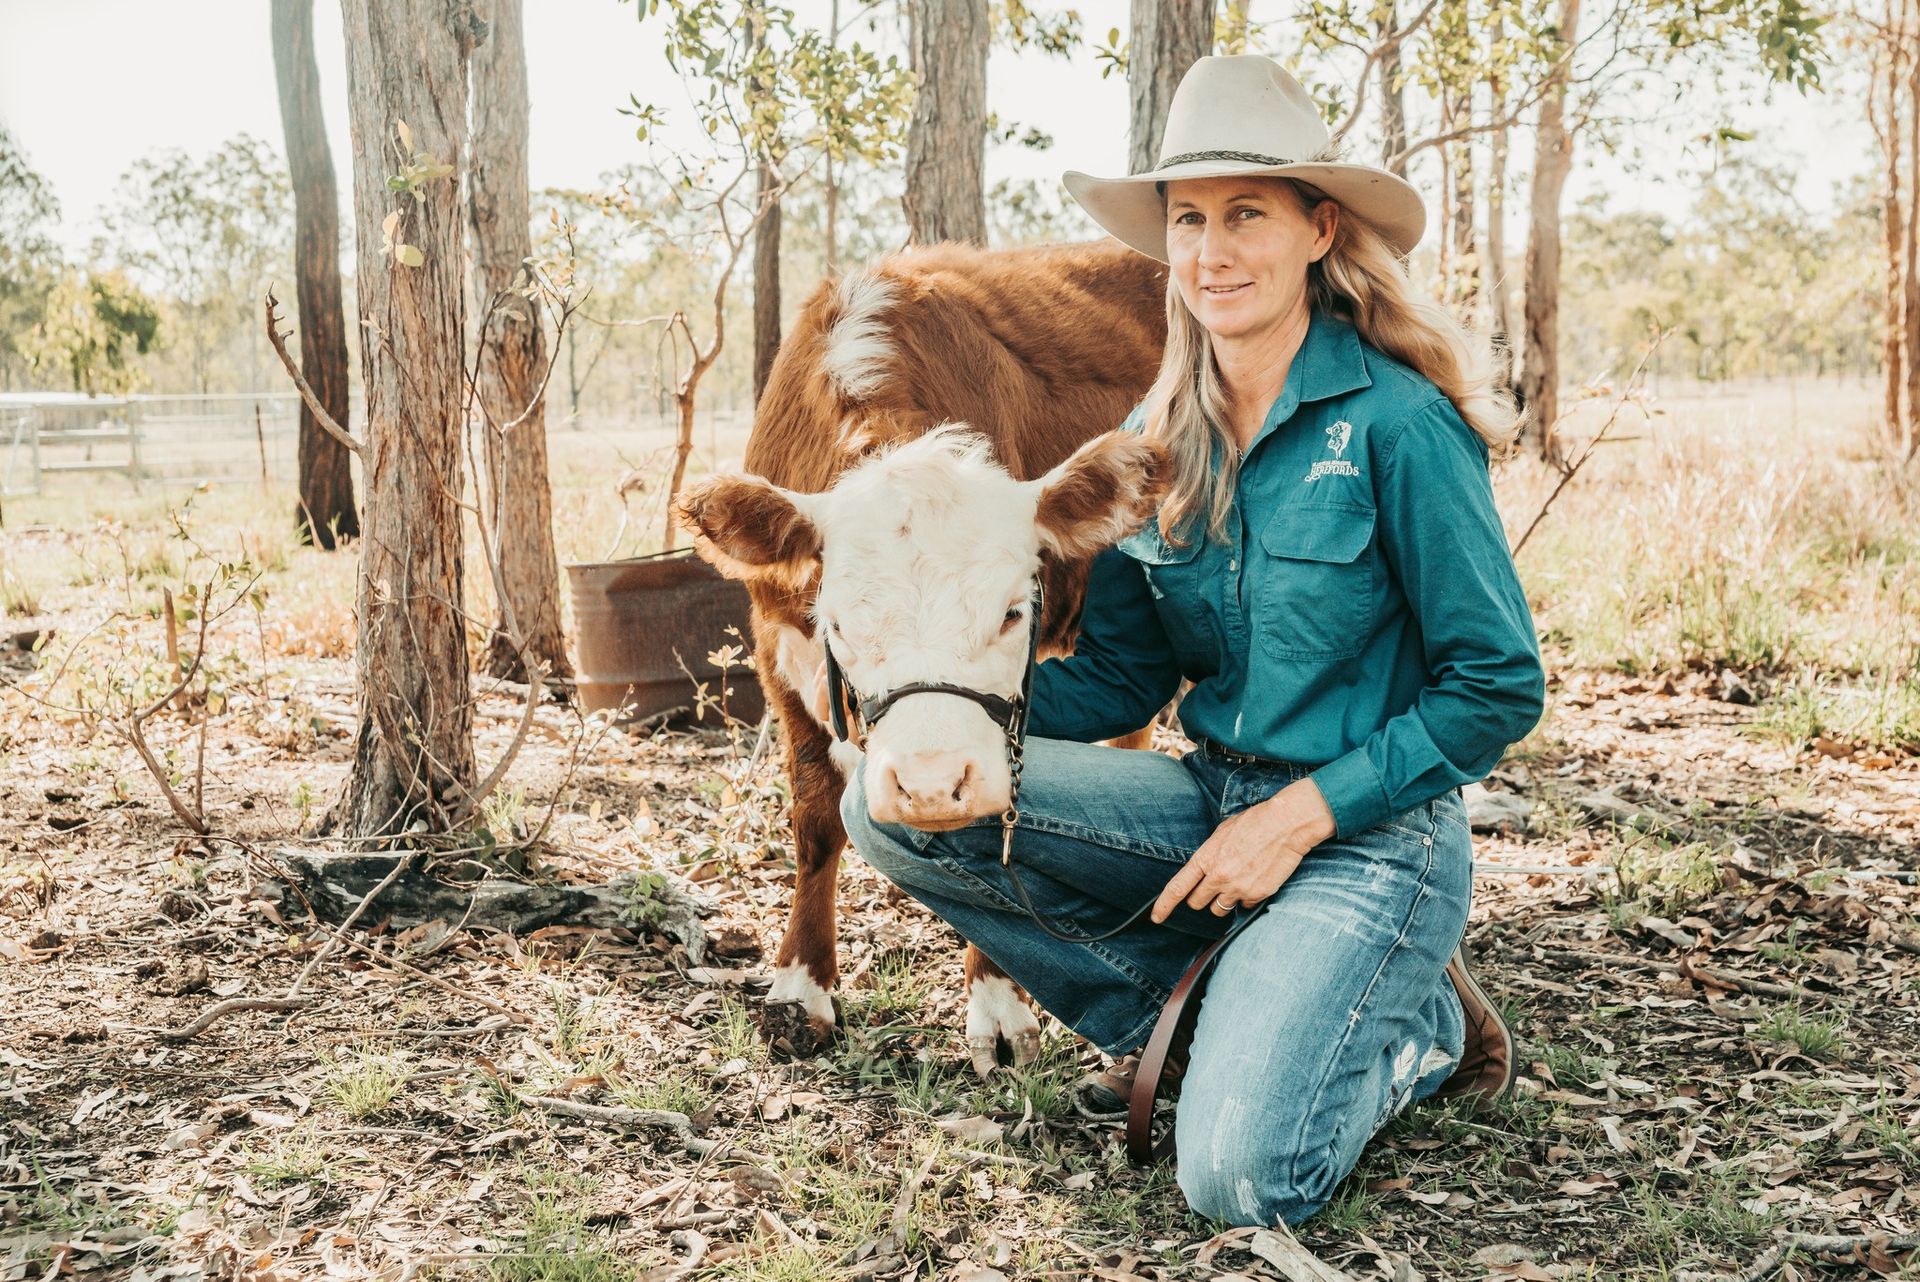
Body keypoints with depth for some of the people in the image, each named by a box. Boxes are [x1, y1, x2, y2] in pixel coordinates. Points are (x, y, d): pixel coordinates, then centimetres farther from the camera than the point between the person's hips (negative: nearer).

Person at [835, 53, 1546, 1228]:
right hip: (1211, 802, 6)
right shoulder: (1158, 439, 4)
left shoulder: (1397, 421, -14)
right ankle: (1165, 1004, 4)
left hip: (1365, 829, -5)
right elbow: (1120, 683, 6)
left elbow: (1500, 687, -11)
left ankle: (1416, 1024, 10)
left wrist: (1301, 815, -16)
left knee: (1243, 1180, -22)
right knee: (893, 798, -12)